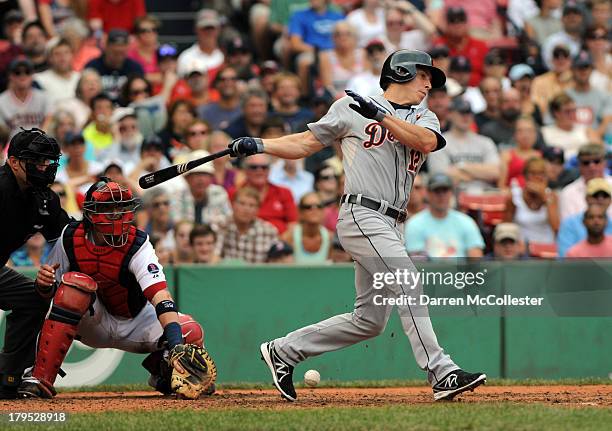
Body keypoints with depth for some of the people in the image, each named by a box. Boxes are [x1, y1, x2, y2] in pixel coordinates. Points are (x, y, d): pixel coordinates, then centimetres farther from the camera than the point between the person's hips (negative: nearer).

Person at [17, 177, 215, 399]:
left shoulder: (138, 245, -24)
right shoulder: (70, 238, -15)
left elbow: (161, 297, -39)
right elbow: (48, 294, -4)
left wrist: (176, 345, -53)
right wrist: (42, 282, -30)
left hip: (134, 325, -1)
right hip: (92, 324, 1)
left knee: (191, 332, -27)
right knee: (77, 282, -31)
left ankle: (160, 368, 11)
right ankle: (40, 379, -30)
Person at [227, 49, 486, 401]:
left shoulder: (424, 118, 17)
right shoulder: (351, 106, 5)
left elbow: (427, 141, -7)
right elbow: (305, 144, 10)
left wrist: (380, 115, -16)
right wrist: (258, 146, -2)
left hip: (392, 227, 7)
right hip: (363, 215, -7)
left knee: (370, 320, 7)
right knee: (410, 287, -20)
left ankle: (284, 351, 19)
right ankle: (442, 374, -22)